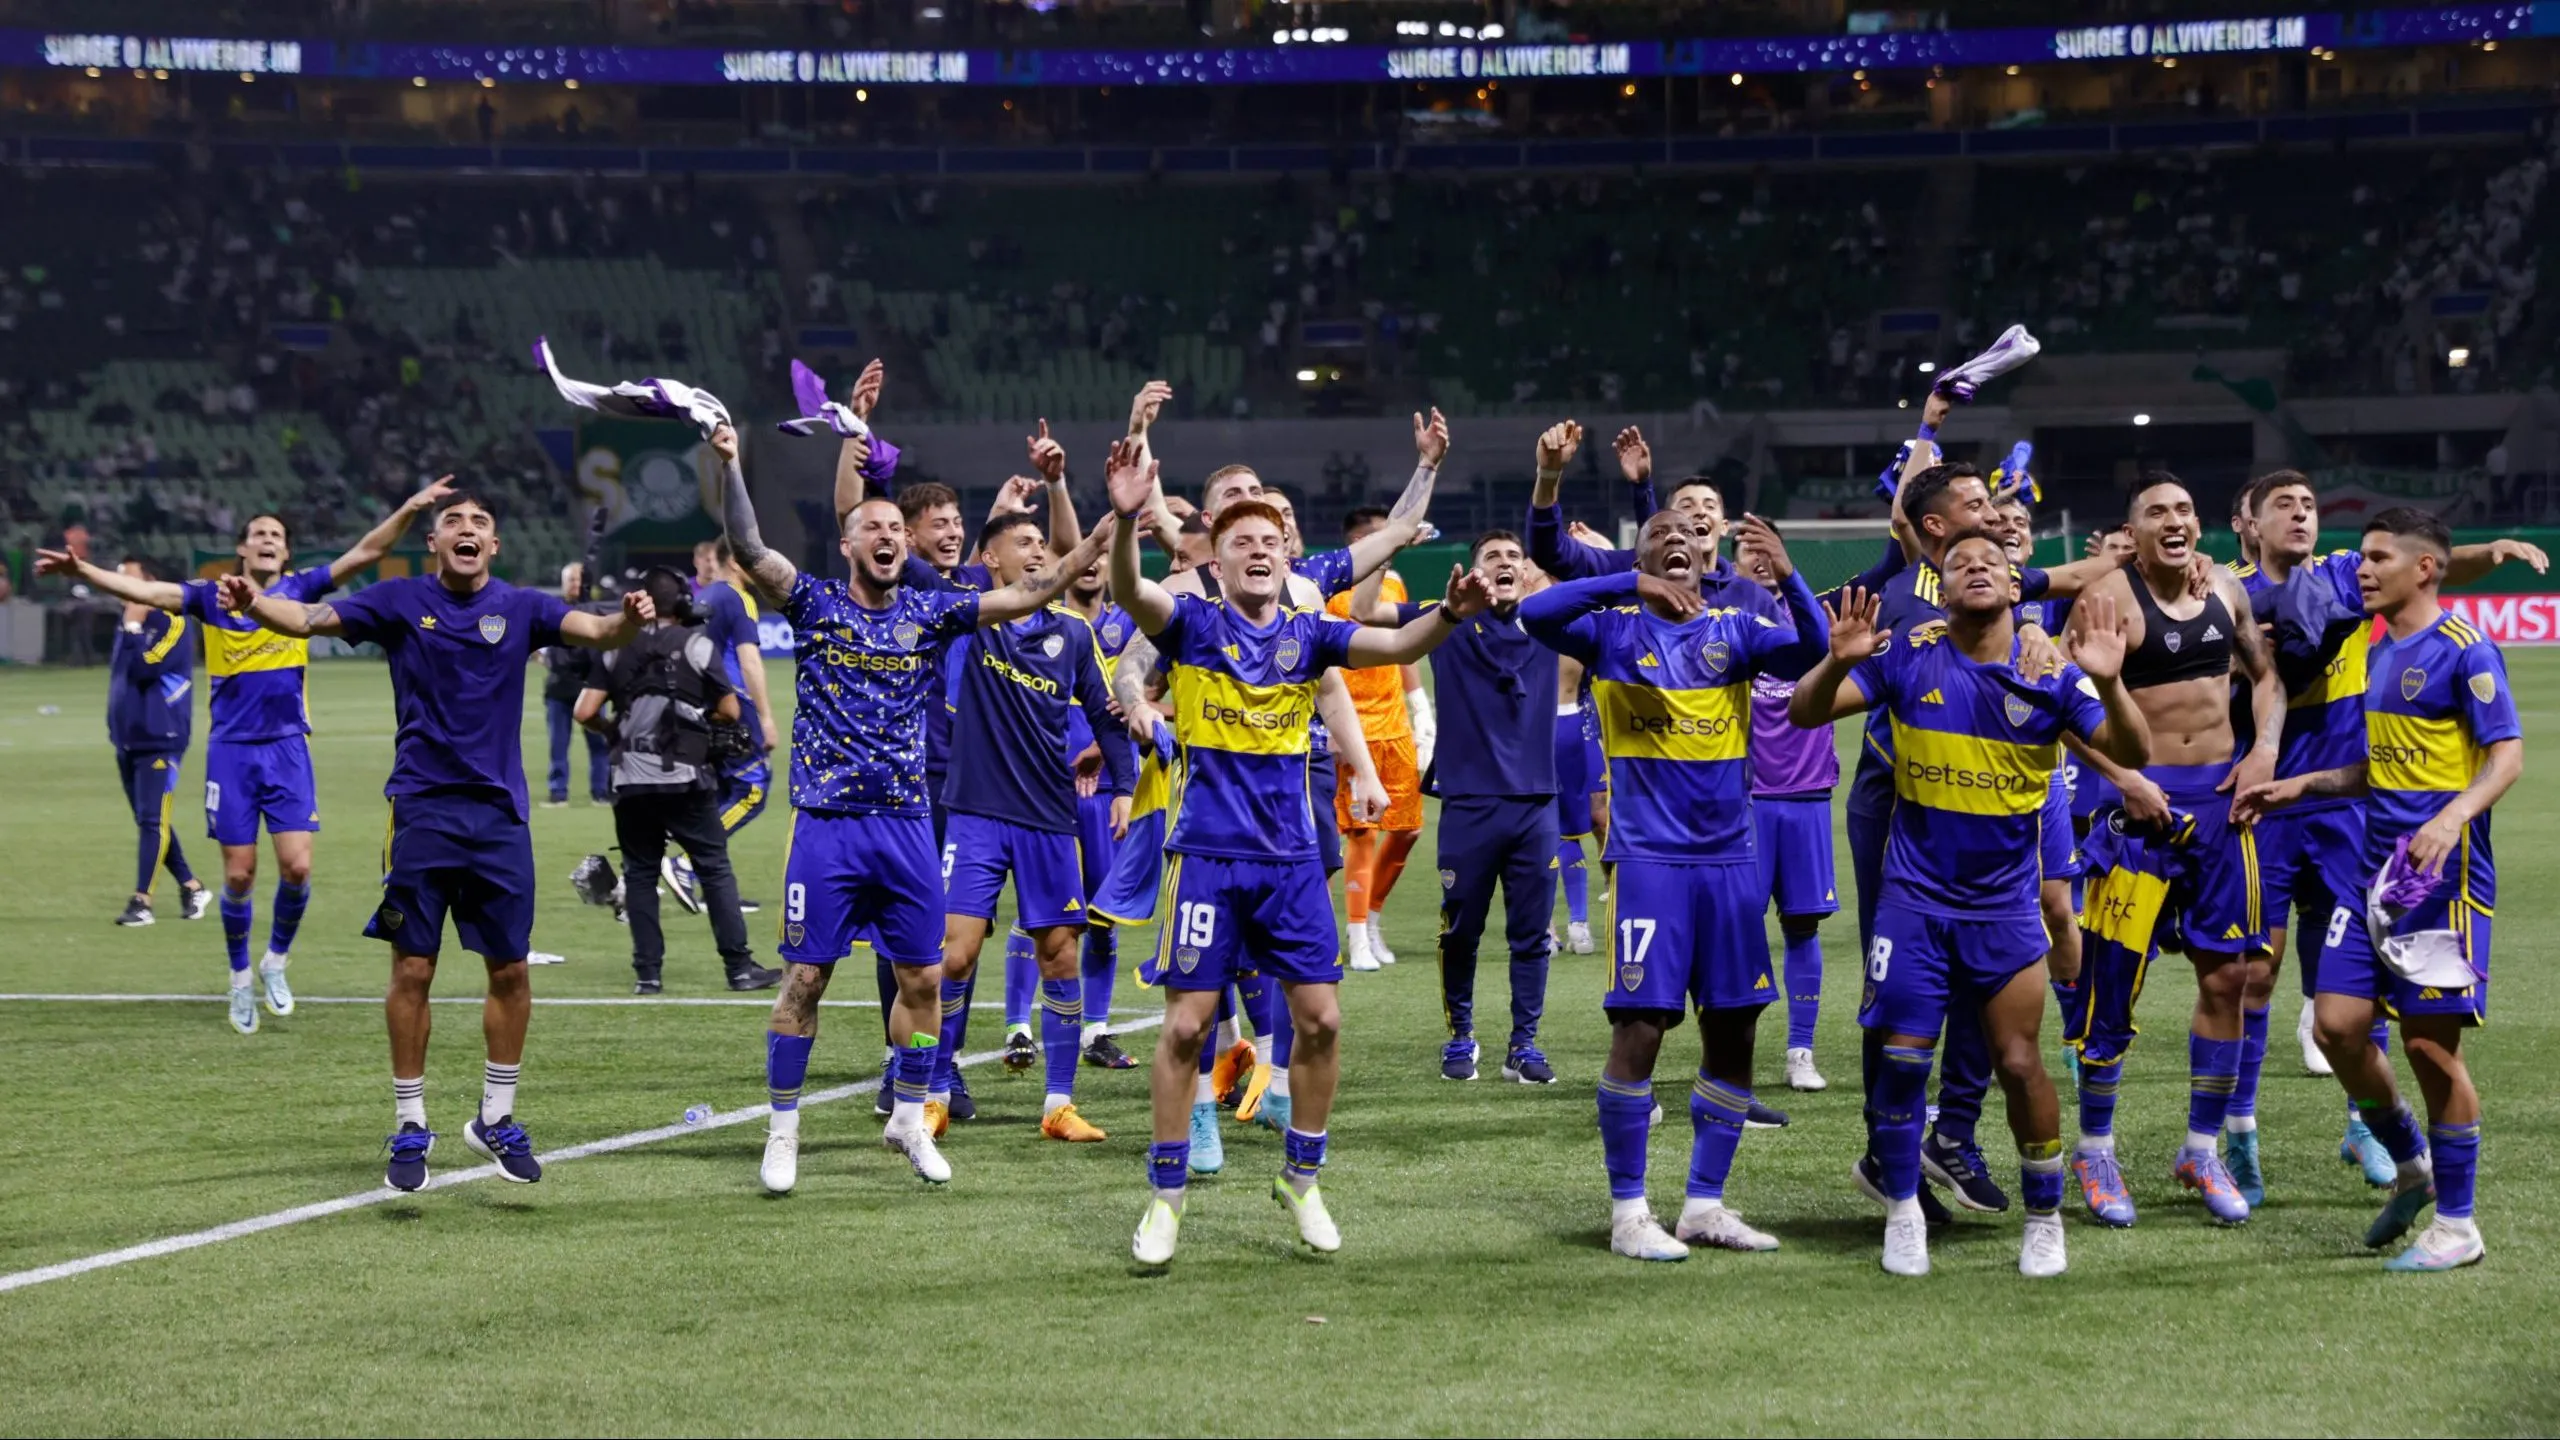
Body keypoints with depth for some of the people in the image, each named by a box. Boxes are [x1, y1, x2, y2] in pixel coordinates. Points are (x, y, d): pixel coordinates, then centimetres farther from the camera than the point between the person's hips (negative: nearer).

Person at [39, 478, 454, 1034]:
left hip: (287, 749, 1)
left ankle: (275, 962, 16)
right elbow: (144, 591, -8)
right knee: (239, 875, 1)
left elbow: (364, 553, -3)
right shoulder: (212, 597, 1)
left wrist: (409, 510, -16)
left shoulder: (300, 590, 3)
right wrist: (82, 569, -22)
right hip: (231, 752, 0)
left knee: (296, 867, -9)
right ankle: (240, 980, 20)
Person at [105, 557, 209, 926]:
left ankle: (141, 902, -12)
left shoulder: (172, 624, -11)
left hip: (159, 741, -9)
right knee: (148, 822, 12)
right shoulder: (127, 624, 14)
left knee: (152, 821, -10)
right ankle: (191, 887, 22)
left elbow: (143, 668, -21)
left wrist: (133, 626, -14)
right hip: (128, 739, 9)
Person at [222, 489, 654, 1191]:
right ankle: (410, 1127, 11)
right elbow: (309, 617, -10)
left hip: (500, 816, 1)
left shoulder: (520, 608, 3)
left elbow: (592, 631, -12)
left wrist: (627, 622, -35)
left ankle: (496, 1119, 20)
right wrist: (255, 602, -30)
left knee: (510, 970, 4)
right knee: (413, 969, 0)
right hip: (421, 811, -1)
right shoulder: (401, 601, 1)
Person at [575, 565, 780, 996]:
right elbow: (730, 711, 1)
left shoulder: (616, 649, 5)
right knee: (715, 869, 4)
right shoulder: (698, 644, -1)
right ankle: (739, 967, 3)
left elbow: (585, 712, 0)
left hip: (631, 781, 2)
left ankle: (647, 972, 7)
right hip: (684, 779, -2)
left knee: (639, 873, 10)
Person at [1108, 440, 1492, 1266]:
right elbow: (1130, 593, -22)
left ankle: (1302, 1180, 19)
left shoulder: (1307, 634, 6)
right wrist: (1127, 520, -41)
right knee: (1187, 1025, -3)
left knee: (1320, 1019, 1)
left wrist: (1446, 617, -27)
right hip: (1207, 855, -3)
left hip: (1291, 858, 3)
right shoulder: (1192, 625, -3)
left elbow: (1394, 647, -6)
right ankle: (1165, 1198, 8)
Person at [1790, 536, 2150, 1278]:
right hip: (1915, 900, 0)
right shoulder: (1907, 659, -4)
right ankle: (1903, 1211, 15)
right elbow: (1805, 713, -8)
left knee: (2020, 1062, -2)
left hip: (2006, 903, 0)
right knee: (1902, 1057, -2)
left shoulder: (2048, 673, -4)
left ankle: (2044, 1217, 14)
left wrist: (2109, 683, -31)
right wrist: (1839, 662, -30)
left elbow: (2131, 753, -11)